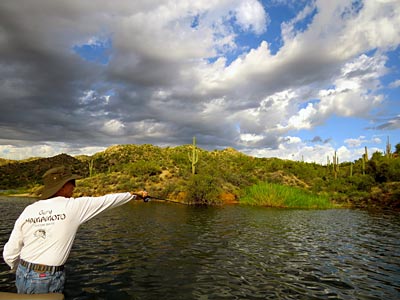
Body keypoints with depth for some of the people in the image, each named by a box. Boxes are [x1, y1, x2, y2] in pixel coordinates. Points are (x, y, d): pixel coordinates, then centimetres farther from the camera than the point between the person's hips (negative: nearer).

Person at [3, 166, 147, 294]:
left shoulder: (28, 210, -2)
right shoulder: (74, 206, -12)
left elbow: (9, 254, 2)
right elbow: (107, 200, 0)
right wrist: (134, 194, 14)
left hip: (23, 276, 5)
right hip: (49, 280, -4)